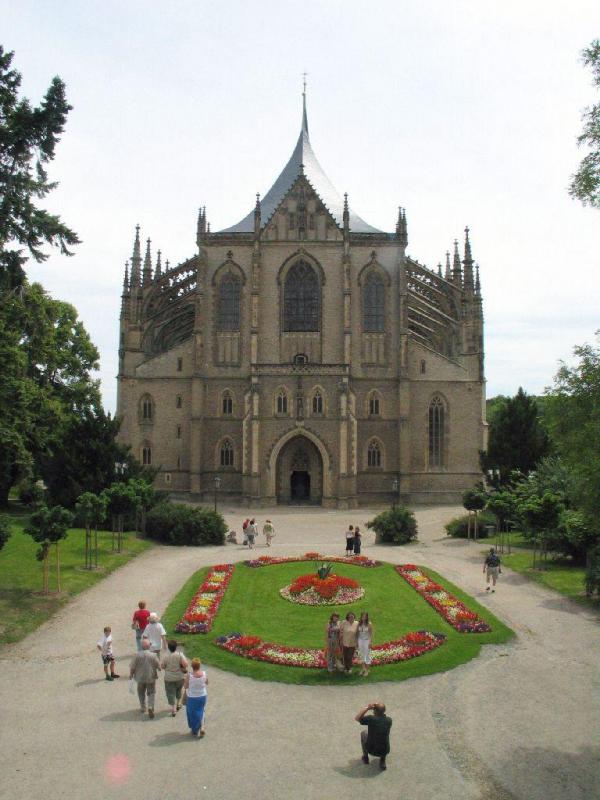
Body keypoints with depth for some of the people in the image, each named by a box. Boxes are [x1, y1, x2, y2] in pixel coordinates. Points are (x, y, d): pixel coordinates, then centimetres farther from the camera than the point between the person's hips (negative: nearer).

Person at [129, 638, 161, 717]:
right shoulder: (153, 655, -15)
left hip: (140, 678, 1)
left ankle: (143, 708, 33)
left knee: (141, 693, 22)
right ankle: (150, 707, -7)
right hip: (151, 678, -1)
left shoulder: (137, 655, -16)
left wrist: (131, 675, 8)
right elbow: (159, 666, -7)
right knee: (151, 693, 11)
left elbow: (132, 667, -9)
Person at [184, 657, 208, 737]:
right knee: (200, 711, 25)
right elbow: (207, 683, 1)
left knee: (192, 713, 19)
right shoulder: (204, 674, -16)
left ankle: (194, 730, 32)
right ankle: (202, 727, 10)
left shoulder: (189, 675, -24)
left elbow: (186, 686, -11)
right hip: (202, 696, 2)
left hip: (192, 697, -2)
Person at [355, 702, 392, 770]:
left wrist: (367, 708, -6)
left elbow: (357, 718, -1)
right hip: (384, 751, 2)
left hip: (371, 750, -2)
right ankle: (382, 761, 19)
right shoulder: (389, 720, -5)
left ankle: (365, 757, 30)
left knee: (363, 733, 24)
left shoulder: (371, 719, -16)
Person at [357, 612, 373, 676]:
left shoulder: (369, 624, -12)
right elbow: (357, 633, 6)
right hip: (360, 640, 4)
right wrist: (356, 641, 6)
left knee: (367, 655, 3)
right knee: (361, 655, 12)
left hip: (367, 640, -4)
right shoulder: (359, 624, -1)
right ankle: (363, 668, 26)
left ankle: (367, 670, 13)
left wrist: (370, 642, -15)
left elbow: (371, 634, -10)